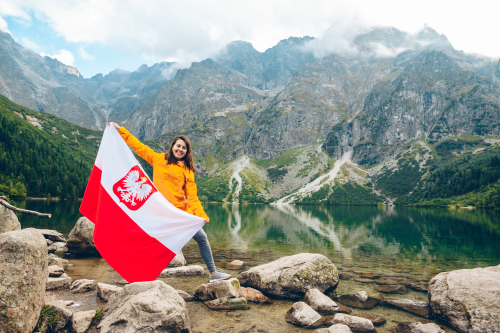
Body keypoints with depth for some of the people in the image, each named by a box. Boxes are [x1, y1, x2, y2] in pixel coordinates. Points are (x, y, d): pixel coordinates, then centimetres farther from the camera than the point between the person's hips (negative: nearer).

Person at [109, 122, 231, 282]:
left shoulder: (187, 170, 10)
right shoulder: (158, 159, 8)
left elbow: (192, 195, 3)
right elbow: (138, 146, 13)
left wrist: (201, 215, -10)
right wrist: (120, 129, 15)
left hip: (182, 212, 2)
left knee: (202, 238, 3)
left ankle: (213, 273, 16)